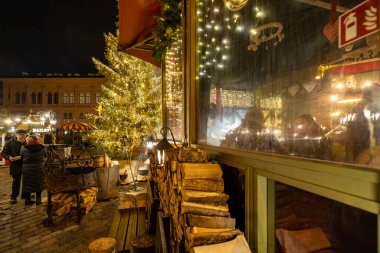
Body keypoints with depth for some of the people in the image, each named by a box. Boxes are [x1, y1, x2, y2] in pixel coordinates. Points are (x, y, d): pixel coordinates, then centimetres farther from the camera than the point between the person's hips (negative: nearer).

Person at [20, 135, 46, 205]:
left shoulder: (24, 148, -9)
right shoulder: (42, 148, -5)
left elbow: (21, 156, 0)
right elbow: (44, 156, 2)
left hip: (27, 169, 0)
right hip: (39, 168, 1)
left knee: (28, 184, 13)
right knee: (39, 184, 11)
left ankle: (27, 200, 21)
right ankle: (38, 199, 15)